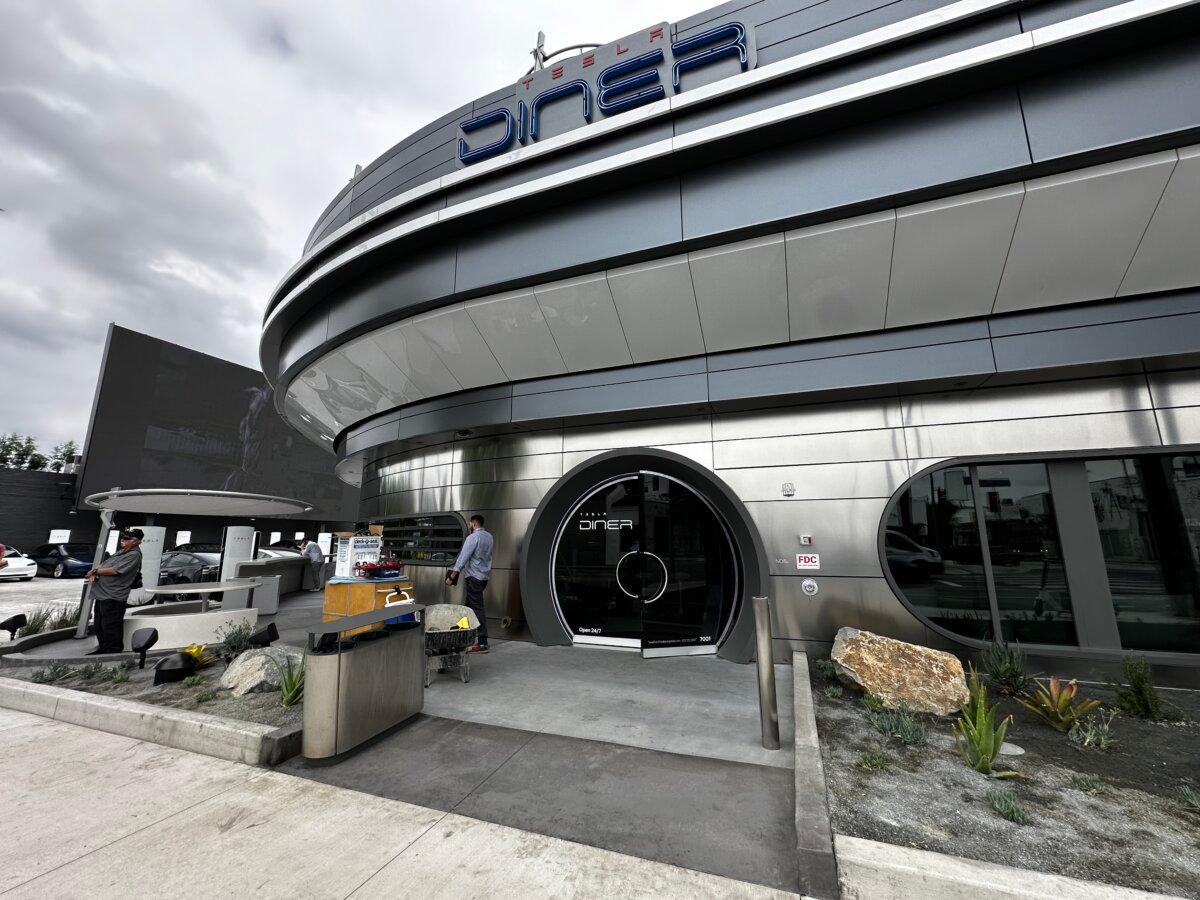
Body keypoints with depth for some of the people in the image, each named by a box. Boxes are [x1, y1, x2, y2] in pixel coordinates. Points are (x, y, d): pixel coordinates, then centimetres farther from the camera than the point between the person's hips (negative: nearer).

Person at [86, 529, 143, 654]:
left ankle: (113, 651, 1)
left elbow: (114, 571, -20)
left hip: (113, 598, -10)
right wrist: (93, 574, -2)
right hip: (101, 594, 10)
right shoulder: (121, 552, 17)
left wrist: (95, 571, -6)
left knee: (110, 627, -6)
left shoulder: (134, 555, -14)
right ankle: (103, 649, 29)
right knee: (99, 626, 18)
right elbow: (104, 565, 18)